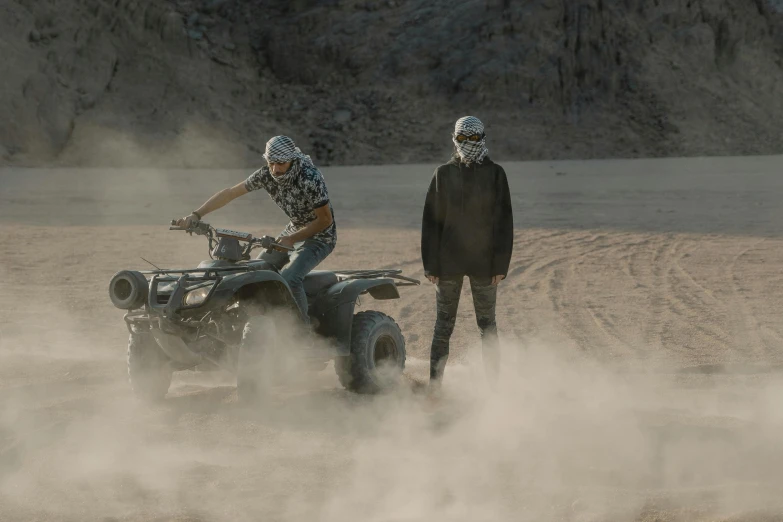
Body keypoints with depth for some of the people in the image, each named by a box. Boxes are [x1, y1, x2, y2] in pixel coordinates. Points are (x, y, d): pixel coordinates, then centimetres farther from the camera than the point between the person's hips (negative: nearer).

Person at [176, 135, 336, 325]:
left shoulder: (310, 179, -29)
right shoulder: (267, 175, -10)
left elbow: (325, 219, -21)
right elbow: (230, 193, -6)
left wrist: (292, 239, -28)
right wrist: (196, 215, -14)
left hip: (319, 236, -7)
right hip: (294, 230, 7)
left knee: (289, 278, -29)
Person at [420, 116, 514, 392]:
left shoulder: (495, 174, 0)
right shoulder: (443, 174, 3)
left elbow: (503, 221, -1)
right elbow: (431, 221, 3)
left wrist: (501, 264, -6)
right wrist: (431, 265, -1)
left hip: (484, 263, -1)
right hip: (448, 263, 1)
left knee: (487, 325, 6)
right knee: (443, 325, 4)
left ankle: (493, 385, 12)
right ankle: (435, 386, 8)